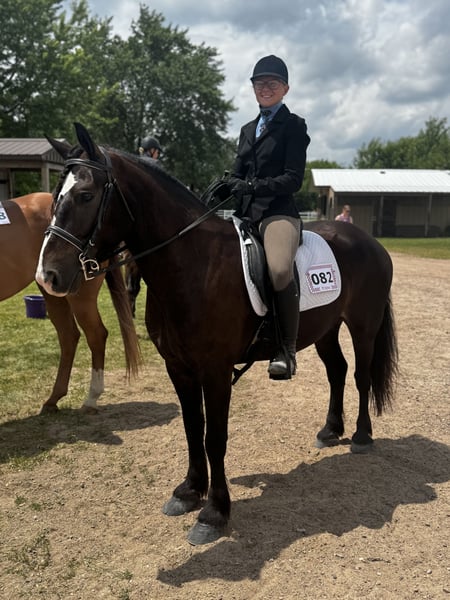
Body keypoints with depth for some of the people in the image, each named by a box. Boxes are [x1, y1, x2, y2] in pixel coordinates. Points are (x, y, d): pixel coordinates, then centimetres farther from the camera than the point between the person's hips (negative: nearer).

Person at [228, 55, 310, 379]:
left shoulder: (294, 125, 6)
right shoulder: (248, 129, 25)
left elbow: (293, 179, -6)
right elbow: (237, 175, 20)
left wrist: (252, 186, -15)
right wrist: (228, 190, -4)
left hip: (278, 212, -7)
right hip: (244, 213, 7)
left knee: (280, 270, -35)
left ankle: (287, 349, -21)